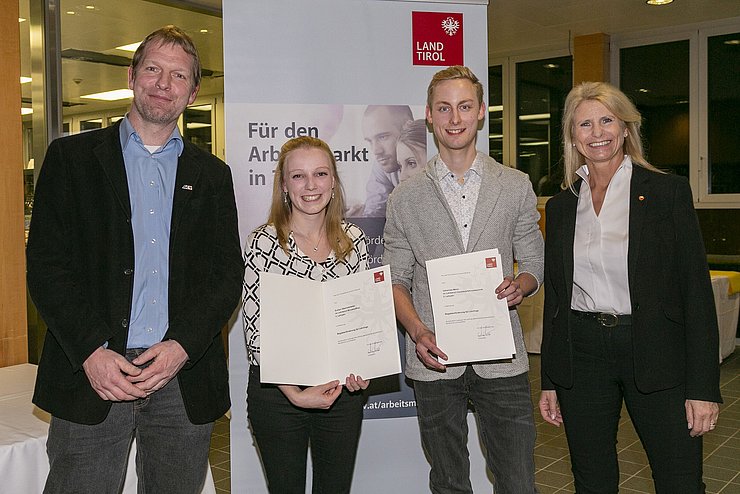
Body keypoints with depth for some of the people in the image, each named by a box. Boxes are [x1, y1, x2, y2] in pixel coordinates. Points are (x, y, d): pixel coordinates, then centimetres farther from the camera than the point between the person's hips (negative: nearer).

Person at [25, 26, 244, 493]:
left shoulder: (212, 175, 11)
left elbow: (228, 275, 6)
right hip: (91, 374, -1)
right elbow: (46, 264, -1)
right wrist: (91, 351, -12)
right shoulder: (71, 157, 5)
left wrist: (182, 346, -8)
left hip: (185, 379, 2)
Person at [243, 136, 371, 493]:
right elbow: (255, 328, -11)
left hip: (343, 390, 3)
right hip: (278, 393, -3)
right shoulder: (264, 242, -10)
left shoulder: (354, 239, 2)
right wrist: (295, 394, -18)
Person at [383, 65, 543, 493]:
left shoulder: (517, 187, 6)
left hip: (501, 361, 0)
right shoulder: (406, 197, 4)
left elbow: (534, 262, 11)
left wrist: (520, 286, -12)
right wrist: (417, 331, -12)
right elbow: (396, 280, 6)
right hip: (435, 360, 0)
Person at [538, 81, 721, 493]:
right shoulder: (562, 206, 8)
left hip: (654, 353, -3)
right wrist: (550, 382, 10)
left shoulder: (668, 191, -2)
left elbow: (696, 289, -5)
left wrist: (704, 387, -10)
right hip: (581, 355, 3)